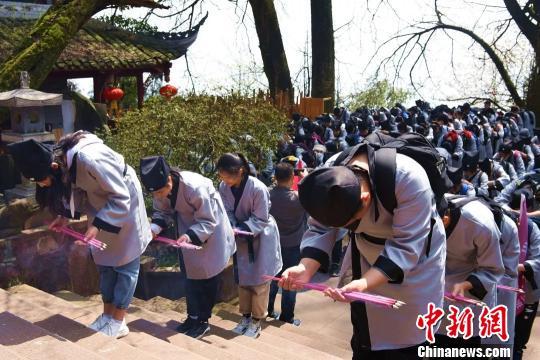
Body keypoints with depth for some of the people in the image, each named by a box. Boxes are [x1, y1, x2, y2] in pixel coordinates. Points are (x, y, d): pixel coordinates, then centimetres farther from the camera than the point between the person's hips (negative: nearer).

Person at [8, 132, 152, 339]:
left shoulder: (90, 159, -38)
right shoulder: (61, 158, -15)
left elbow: (121, 197, -28)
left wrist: (97, 225, -30)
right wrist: (65, 215, -6)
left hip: (125, 205, -8)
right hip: (102, 207, 8)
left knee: (125, 263, 1)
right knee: (104, 261, 13)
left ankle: (118, 322, 10)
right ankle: (107, 315, 24)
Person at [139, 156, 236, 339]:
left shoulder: (195, 187, -37)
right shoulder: (161, 188, -19)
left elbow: (208, 221, -28)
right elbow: (163, 212, -5)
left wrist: (190, 236, -43)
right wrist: (154, 227, -26)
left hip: (210, 228, -6)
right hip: (188, 226, 6)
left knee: (208, 274, 2)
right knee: (190, 271, 10)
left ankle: (203, 320, 15)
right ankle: (193, 316, 23)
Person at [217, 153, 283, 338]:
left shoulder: (258, 188, -31)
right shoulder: (224, 187, -16)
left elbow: (260, 219, -23)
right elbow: (228, 212, -7)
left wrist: (240, 229, -32)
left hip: (262, 236, -5)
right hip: (242, 236, 5)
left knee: (259, 280, 4)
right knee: (242, 278, 15)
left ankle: (256, 321, 19)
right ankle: (245, 316, 31)